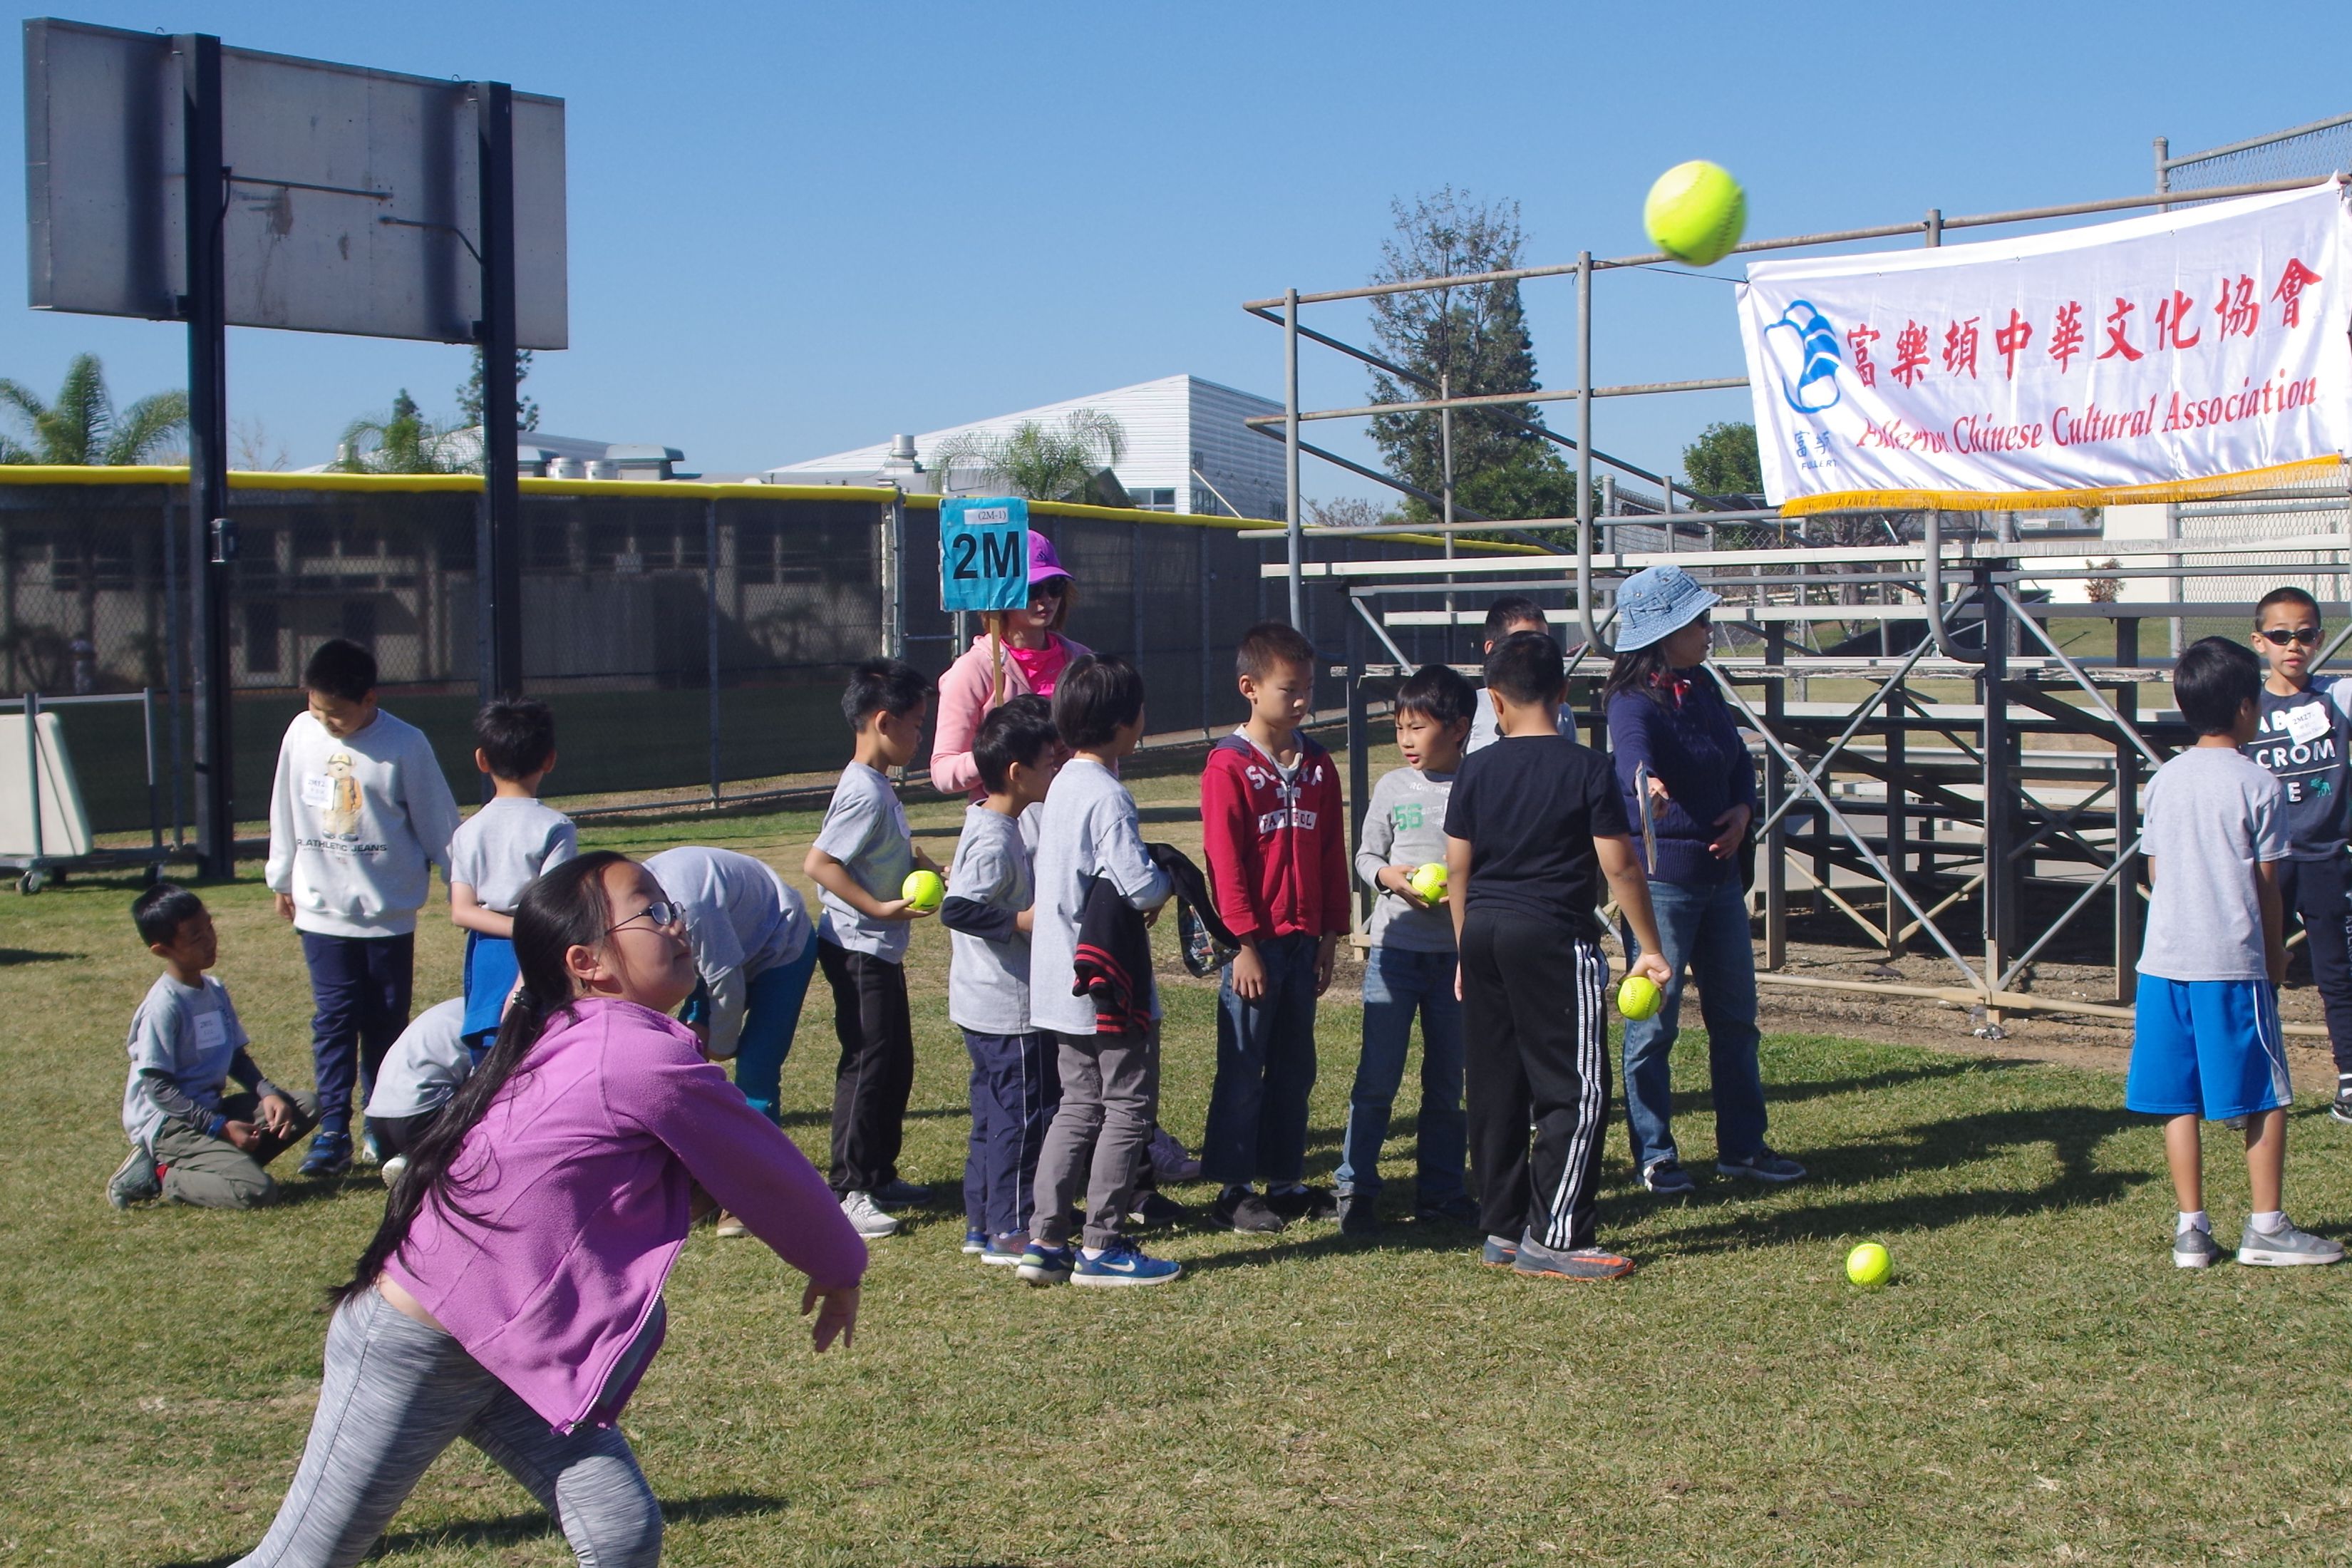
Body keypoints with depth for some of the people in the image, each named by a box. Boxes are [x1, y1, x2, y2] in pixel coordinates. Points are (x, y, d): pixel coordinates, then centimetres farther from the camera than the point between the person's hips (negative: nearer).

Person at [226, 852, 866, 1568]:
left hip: (508, 1354, 9)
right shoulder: (650, 1059, -20)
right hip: (412, 1353, -9)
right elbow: (769, 1177, -8)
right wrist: (839, 1268, 7)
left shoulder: (563, 1042, 5)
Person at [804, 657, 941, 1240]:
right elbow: (819, 863, -26)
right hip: (859, 950, -11)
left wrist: (932, 869, 14)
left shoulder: (878, 788, 11)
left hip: (881, 951, 11)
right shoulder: (865, 793, -20)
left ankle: (880, 1175, 26)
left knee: (896, 1063, 16)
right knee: (869, 1064, -8)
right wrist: (881, 908, -24)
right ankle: (849, 1191, -3)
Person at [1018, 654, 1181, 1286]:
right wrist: (1172, 881, -4)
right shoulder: (1107, 796, -19)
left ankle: (1045, 1241, 14)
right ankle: (1102, 1246, 6)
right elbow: (1141, 887, -25)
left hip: (1065, 984, 9)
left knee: (1079, 1107, 14)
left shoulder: (1063, 786, 10)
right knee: (1128, 1108, 2)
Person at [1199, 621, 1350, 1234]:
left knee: (1295, 1069, 12)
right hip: (1254, 944, -6)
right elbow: (1225, 862, -12)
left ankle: (1286, 1180, 21)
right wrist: (1245, 943, -15)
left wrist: (1330, 936, 9)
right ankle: (1232, 1189, 8)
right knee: (1242, 1072, 1)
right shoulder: (1229, 765, -8)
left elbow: (1333, 856, 13)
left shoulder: (1318, 765, 10)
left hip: (1303, 941, 6)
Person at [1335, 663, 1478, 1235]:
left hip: (1459, 952, 0)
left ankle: (1440, 1188, 21)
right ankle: (1356, 1188, 6)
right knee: (1377, 1076, -2)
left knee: (1447, 1080, 10)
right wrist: (1391, 877, -14)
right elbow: (1366, 855, 7)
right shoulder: (1393, 786, 2)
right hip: (1395, 947, 0)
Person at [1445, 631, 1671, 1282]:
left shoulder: (1475, 770, 4)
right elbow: (1619, 866, -7)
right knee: (1577, 1091, 0)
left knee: (1495, 1089, 11)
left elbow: (1457, 868, 7)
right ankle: (1552, 1239, -3)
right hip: (1554, 940, -5)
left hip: (1484, 935, 5)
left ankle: (1502, 1229, 17)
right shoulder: (1586, 768, -7)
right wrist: (1650, 948, 2)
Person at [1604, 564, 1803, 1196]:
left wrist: (1742, 808, -3)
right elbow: (1631, 749, -38)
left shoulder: (1702, 688, 8)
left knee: (1736, 1014, 14)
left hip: (1720, 871, 8)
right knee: (1654, 1019, -1)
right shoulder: (1635, 700, -16)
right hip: (1660, 876, -8)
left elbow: (1739, 758, 17)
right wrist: (1646, 782, -60)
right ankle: (1655, 1155, 10)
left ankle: (1742, 1145, 25)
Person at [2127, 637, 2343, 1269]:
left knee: (2180, 1099, 8)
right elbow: (2266, 884, -2)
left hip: (2164, 957, 5)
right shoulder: (2259, 784, -6)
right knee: (2265, 1097, 6)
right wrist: (2275, 956, 10)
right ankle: (2266, 1227, 10)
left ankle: (2191, 1229, 10)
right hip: (2234, 962, -5)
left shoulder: (2164, 779, 8)